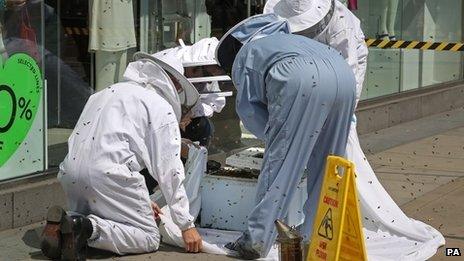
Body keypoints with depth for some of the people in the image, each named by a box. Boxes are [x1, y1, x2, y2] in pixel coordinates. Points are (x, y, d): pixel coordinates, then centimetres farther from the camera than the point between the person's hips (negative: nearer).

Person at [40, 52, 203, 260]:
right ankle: (90, 229, -21)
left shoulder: (109, 92, 29)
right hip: (108, 173, -7)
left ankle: (62, 223, -4)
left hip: (70, 171, 7)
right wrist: (186, 225, 6)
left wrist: (139, 202, 37)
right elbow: (169, 170, 1)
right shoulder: (161, 106, 6)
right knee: (149, 238, 2)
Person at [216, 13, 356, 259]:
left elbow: (248, 108, 17)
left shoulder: (244, 54, 29)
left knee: (279, 162, -2)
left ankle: (257, 240, -4)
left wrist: (274, 137, 27)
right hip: (344, 75, 6)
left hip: (301, 79, -6)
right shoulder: (285, 38, 46)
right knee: (326, 163, 16)